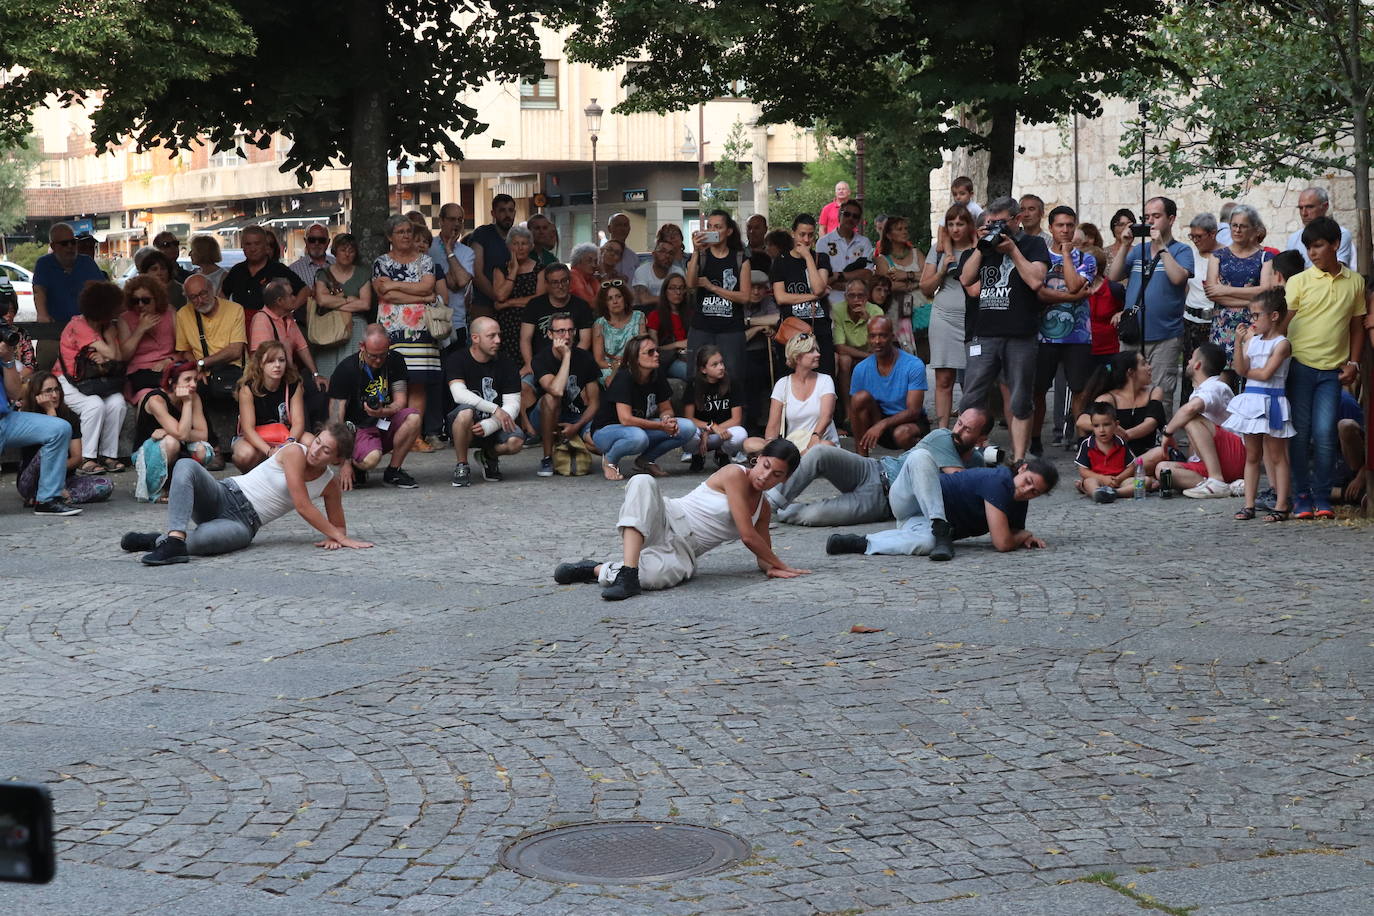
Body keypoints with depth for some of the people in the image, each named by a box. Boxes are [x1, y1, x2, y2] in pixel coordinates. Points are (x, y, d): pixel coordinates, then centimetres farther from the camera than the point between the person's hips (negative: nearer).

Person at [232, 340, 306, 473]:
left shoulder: (294, 386, -7)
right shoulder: (248, 388, -16)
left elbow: (298, 422, -14)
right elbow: (248, 428, -23)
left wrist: (290, 442, -39)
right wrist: (269, 451, -40)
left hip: (284, 437, 3)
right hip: (253, 439, -3)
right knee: (245, 454, -38)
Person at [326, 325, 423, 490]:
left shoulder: (394, 361, -2)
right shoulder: (346, 370, -14)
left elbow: (401, 401, -5)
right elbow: (336, 421, -16)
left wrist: (383, 412, -31)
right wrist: (343, 463, -23)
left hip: (385, 424, 4)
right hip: (359, 429, -4)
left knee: (413, 417, -28)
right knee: (371, 459, -37)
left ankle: (393, 471, -9)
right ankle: (356, 467, 2)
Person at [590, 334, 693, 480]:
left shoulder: (658, 378, -3)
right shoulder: (624, 379, -23)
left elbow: (666, 409, 7)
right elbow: (625, 419, -30)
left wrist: (667, 419, -19)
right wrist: (661, 426, -29)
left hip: (641, 428, 7)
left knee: (688, 428, -12)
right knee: (638, 437, -42)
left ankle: (646, 460, 5)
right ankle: (610, 460, -9)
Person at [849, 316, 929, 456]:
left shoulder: (914, 366, -16)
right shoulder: (861, 369, -4)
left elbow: (914, 411, -21)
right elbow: (854, 410, -2)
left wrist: (882, 424, -34)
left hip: (910, 422, -3)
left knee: (902, 434, -38)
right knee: (861, 397, -24)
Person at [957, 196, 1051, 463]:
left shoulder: (1034, 245, 6)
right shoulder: (984, 245, 17)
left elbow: (1036, 280, -9)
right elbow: (967, 280, 7)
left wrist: (1012, 250, -7)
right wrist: (981, 248, -1)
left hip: (1021, 337, -3)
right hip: (985, 334, 3)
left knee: (1021, 404, 4)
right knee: (971, 400, -3)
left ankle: (1018, 459, 9)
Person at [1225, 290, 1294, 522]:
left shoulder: (1281, 344, -8)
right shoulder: (1252, 340, 10)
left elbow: (1265, 374, -16)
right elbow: (1241, 369, -2)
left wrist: (1246, 371, -1)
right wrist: (1239, 343, -10)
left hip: (1271, 403, -6)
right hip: (1250, 400, 6)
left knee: (1276, 456, -1)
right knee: (1252, 456, 9)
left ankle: (1281, 505, 2)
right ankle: (1248, 505, 13)